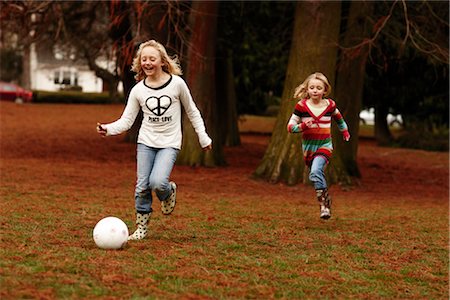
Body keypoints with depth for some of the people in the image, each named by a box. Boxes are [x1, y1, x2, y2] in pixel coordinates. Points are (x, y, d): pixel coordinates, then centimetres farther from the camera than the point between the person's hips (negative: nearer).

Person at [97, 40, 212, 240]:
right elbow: (126, 120, -2)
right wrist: (109, 129, -22)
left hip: (169, 143, -3)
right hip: (146, 142, 3)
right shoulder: (138, 90, -1)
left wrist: (203, 137, 9)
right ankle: (141, 228, 14)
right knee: (142, 187, -2)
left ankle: (169, 192, 14)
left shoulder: (177, 83, -6)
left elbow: (192, 111, 7)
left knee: (157, 182, -22)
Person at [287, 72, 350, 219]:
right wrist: (302, 126, -25)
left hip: (325, 145, -2)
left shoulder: (330, 105, -4)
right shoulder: (301, 106, -8)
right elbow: (290, 126, -6)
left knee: (316, 172, -26)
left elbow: (338, 117, 20)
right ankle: (326, 202, 33)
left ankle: (324, 203, -21)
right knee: (317, 177, 14)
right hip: (308, 146, 2)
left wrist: (345, 131, 31)